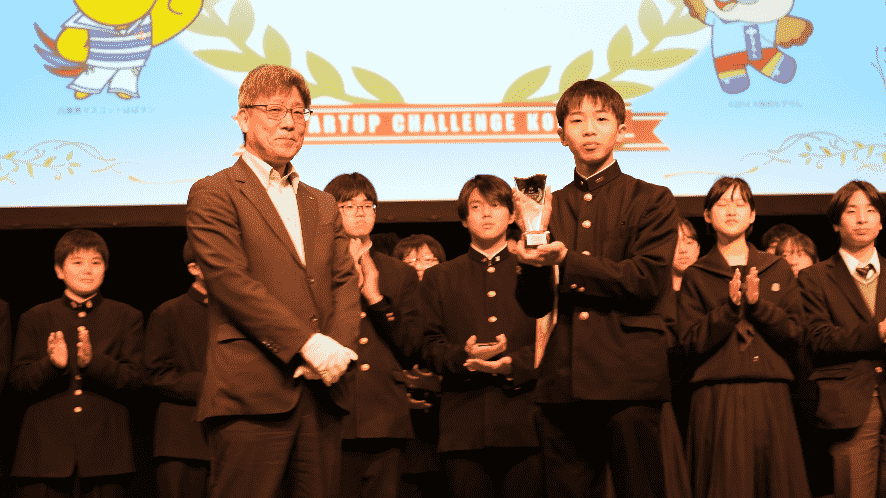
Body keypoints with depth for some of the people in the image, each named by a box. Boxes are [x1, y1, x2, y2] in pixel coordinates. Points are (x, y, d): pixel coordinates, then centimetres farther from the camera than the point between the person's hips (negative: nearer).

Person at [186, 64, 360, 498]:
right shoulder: (213, 194, 2)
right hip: (251, 395, -6)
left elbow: (344, 282, 14)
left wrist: (337, 347, -6)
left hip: (322, 393, 6)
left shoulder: (323, 205, 23)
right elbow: (230, 282, -9)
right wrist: (307, 343, -15)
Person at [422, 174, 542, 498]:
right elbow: (430, 346, 8)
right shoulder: (439, 277, 18)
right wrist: (465, 356, -14)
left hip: (525, 425, 0)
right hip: (464, 429, 0)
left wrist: (513, 363, -13)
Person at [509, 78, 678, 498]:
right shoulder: (548, 207, 15)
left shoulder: (651, 200, 7)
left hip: (629, 377, -3)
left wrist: (567, 261, -13)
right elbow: (535, 305, 11)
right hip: (563, 380, 3)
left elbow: (649, 280, -8)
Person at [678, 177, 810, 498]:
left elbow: (793, 336, 5)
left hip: (770, 398, 2)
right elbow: (692, 344, -1)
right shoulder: (696, 276, 8)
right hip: (717, 399, -2)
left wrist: (756, 303, -9)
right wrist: (730, 306, -12)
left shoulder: (778, 270, 14)